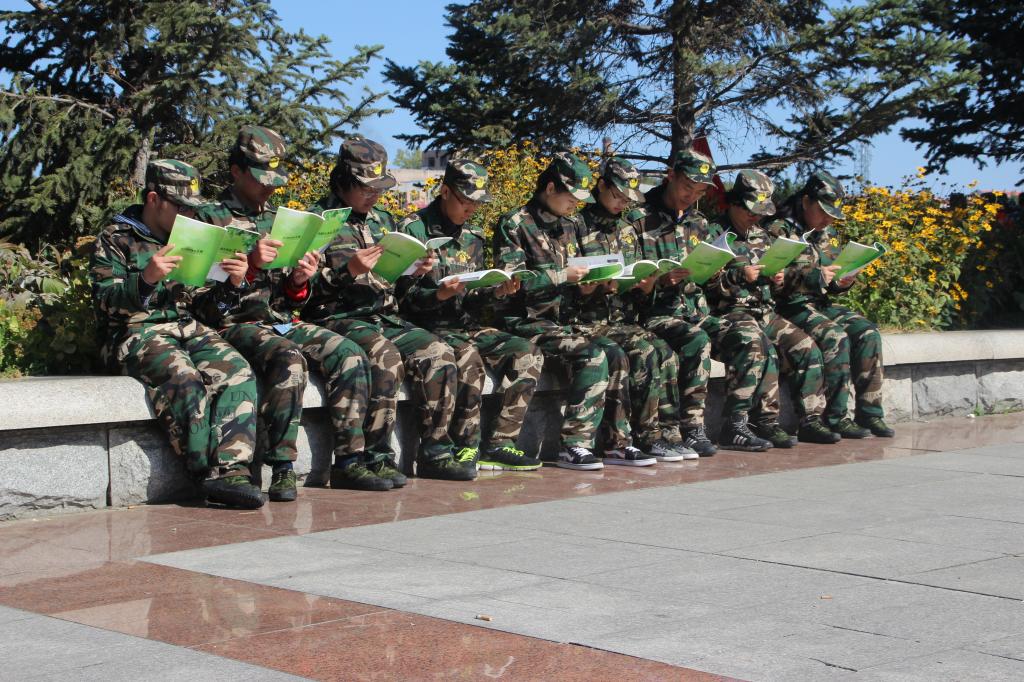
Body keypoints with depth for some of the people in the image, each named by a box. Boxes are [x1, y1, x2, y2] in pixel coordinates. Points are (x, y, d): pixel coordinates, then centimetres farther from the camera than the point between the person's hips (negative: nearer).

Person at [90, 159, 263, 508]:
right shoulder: (115, 239, 5)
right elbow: (105, 301, -6)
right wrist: (146, 279, -23)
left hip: (187, 327, 5)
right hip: (136, 332, -5)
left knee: (237, 371, -25)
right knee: (184, 378, -35)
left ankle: (231, 468, -36)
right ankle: (208, 474, -32)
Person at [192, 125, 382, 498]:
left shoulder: (278, 219, 19)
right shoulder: (211, 218, 0)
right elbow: (201, 299, -9)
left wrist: (298, 281, -2)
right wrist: (249, 266, -21)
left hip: (281, 320, 6)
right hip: (235, 325, -6)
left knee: (350, 355, -17)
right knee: (290, 358, -35)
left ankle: (348, 462, -14)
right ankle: (282, 469, -30)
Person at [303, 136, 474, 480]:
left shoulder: (383, 221, 21)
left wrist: (413, 273, 3)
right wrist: (349, 271, -23)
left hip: (385, 318, 7)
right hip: (337, 319, -7)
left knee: (438, 352, -14)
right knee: (384, 355, -33)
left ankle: (435, 453, -8)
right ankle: (376, 460, -27)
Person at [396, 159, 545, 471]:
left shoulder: (472, 236, 18)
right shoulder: (414, 229, -3)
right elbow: (402, 296, -9)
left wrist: (496, 292, -2)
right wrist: (439, 294, -26)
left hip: (469, 327, 7)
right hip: (429, 328, -7)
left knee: (528, 354, -14)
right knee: (468, 357, -36)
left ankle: (499, 444, -14)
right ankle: (465, 447, -23)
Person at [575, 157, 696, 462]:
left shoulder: (627, 230, 19)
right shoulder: (580, 226, -3)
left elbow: (639, 297, 20)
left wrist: (647, 285, -3)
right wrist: (601, 286, -23)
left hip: (624, 320, 6)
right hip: (589, 321, -6)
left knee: (666, 353, -18)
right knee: (644, 351, -26)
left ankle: (667, 432, -16)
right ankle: (648, 435, -19)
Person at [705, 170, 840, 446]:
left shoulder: (761, 236, 21)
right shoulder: (714, 234, -3)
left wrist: (777, 279, 7)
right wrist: (739, 275, -20)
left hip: (765, 311, 7)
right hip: (731, 312, -7)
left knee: (808, 348, -11)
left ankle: (810, 420, -8)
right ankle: (766, 422, -25)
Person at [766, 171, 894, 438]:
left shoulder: (829, 233, 17)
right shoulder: (779, 230, -7)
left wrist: (842, 282, -1)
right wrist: (814, 277, -25)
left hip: (822, 304, 7)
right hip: (790, 306, -7)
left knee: (867, 333, -14)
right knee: (835, 337, -29)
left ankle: (869, 412, -11)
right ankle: (836, 417, -22)